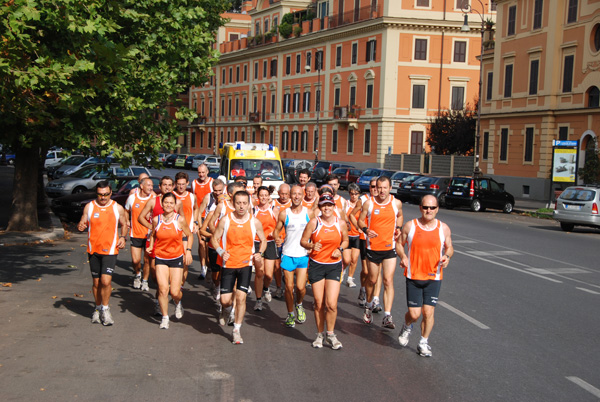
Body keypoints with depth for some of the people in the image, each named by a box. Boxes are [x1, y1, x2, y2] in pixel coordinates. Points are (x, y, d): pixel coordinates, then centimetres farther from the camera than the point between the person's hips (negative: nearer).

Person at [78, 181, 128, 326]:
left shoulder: (118, 208, 1)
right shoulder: (89, 207, 2)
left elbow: (124, 224, 14)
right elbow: (82, 223, 7)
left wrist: (123, 237, -3)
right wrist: (80, 226, -17)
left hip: (110, 250, -2)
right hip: (93, 250, 2)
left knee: (106, 281, -15)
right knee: (96, 282, 10)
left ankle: (105, 308, 6)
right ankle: (98, 308, 30)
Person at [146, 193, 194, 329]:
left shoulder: (180, 219, -6)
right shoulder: (156, 219, -1)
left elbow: (189, 235, 7)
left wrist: (188, 250, -4)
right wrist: (151, 246, 1)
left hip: (177, 258, -1)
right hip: (160, 258, 1)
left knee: (175, 292, -4)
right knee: (163, 289, -10)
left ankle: (178, 303, 33)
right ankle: (165, 318, 8)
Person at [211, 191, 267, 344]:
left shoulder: (254, 222, -3)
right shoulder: (225, 220, -6)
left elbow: (263, 241, 11)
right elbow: (214, 238, 3)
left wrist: (259, 253, -8)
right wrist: (221, 252, -15)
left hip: (246, 264, 0)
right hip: (228, 264, 0)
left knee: (241, 297, -7)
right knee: (225, 300, -1)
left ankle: (237, 330, 10)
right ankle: (226, 308, 38)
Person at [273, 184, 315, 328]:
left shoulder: (309, 213, 0)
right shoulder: (284, 214, 0)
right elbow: (276, 230, 8)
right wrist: (277, 238, -12)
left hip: (304, 255, 0)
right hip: (287, 254, 0)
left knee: (300, 287, -7)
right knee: (289, 287, 3)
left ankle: (299, 305, 25)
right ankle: (290, 314, 23)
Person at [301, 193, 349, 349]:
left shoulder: (341, 223, 0)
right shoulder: (314, 222, -5)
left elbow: (345, 241, 16)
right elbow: (303, 241, 0)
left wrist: (340, 249, -5)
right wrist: (312, 246, -21)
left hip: (334, 266, 0)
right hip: (316, 265, 0)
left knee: (331, 304, -8)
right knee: (319, 304, 5)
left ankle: (331, 334, 14)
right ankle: (320, 334, 25)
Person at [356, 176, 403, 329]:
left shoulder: (396, 203, -1)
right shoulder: (369, 203, -4)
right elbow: (360, 220, 5)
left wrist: (398, 228, 0)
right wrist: (366, 229, -16)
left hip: (390, 248, 0)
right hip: (373, 247, 0)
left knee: (388, 281, -10)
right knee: (372, 280, 13)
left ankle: (387, 316, -11)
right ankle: (369, 306, 40)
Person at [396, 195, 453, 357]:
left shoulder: (443, 228, 1)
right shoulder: (410, 226, -3)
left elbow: (449, 247, 12)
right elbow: (399, 244, 7)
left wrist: (447, 256, -10)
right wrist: (402, 256, -13)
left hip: (434, 277, 1)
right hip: (413, 276, -1)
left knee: (428, 312, -2)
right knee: (414, 314, -3)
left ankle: (423, 343, 19)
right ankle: (407, 327, 34)